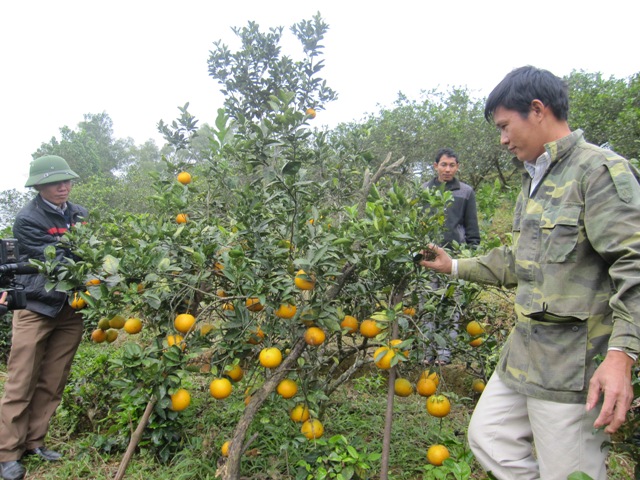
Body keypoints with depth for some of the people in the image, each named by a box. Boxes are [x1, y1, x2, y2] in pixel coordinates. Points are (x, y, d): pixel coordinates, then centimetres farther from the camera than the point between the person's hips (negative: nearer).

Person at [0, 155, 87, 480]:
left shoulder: (79, 215, 7)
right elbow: (56, 258, -18)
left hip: (70, 309, 5)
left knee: (52, 383, 8)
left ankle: (33, 442, 20)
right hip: (36, 307, -4)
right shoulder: (28, 219, -10)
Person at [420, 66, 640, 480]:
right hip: (525, 353, 10)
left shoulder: (599, 169, -12)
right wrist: (456, 266, 25)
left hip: (573, 364, -9)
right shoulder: (537, 178, 17)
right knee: (487, 436, 17)